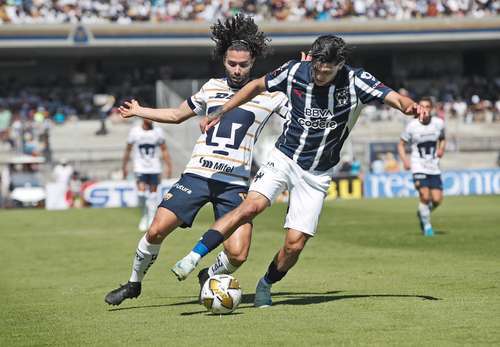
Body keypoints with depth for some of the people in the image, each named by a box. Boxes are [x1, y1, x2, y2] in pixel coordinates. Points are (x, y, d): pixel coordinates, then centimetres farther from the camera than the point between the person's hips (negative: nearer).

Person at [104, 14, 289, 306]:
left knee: (238, 255, -15)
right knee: (157, 230, -12)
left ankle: (209, 278, 20)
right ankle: (134, 283, 14)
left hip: (235, 183, -2)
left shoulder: (269, 95, 5)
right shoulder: (212, 87, 14)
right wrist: (139, 111, 24)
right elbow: (177, 115, 28)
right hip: (198, 174, 2)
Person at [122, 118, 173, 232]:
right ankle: (144, 217, 2)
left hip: (155, 168, 2)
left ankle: (152, 220, 12)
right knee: (141, 191, -17)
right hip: (140, 168, -2)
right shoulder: (134, 131, -3)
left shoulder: (158, 131, 0)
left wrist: (168, 166, 1)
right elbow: (128, 150, 7)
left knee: (153, 194, 3)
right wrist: (124, 166, 11)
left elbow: (164, 150, 6)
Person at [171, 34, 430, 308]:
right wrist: (221, 113, 7)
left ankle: (266, 285, 22)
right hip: (284, 158, 0)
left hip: (317, 175, 0)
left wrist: (410, 106, -44)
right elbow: (257, 85, 7)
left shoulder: (356, 81, -13)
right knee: (252, 206, -27)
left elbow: (393, 98, -21)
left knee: (294, 244, -6)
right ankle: (194, 257, -24)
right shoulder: (294, 72, -9)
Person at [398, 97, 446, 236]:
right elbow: (401, 144, 4)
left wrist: (441, 149, -1)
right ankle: (427, 225, 3)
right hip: (418, 167, -3)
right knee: (425, 196, -17)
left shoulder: (439, 123, 1)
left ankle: (422, 213, 28)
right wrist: (405, 160, -11)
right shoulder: (412, 126, -7)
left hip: (434, 167, 3)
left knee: (437, 199, -4)